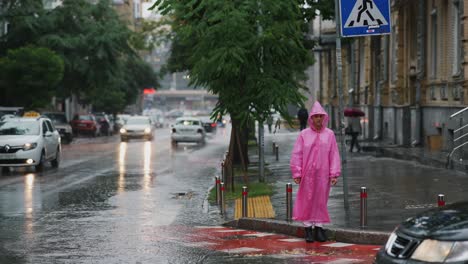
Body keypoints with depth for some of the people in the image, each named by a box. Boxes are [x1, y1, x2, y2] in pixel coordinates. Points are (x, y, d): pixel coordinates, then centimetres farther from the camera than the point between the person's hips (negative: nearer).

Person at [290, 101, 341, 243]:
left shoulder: (329, 134, 4)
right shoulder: (304, 134, 1)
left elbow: (334, 155, 3)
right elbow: (297, 155, 1)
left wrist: (334, 174, -2)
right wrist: (297, 173, -4)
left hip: (323, 175, 1)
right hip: (307, 175, -1)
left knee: (321, 201, 6)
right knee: (307, 201, 1)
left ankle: (319, 227, 15)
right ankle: (308, 228, 8)